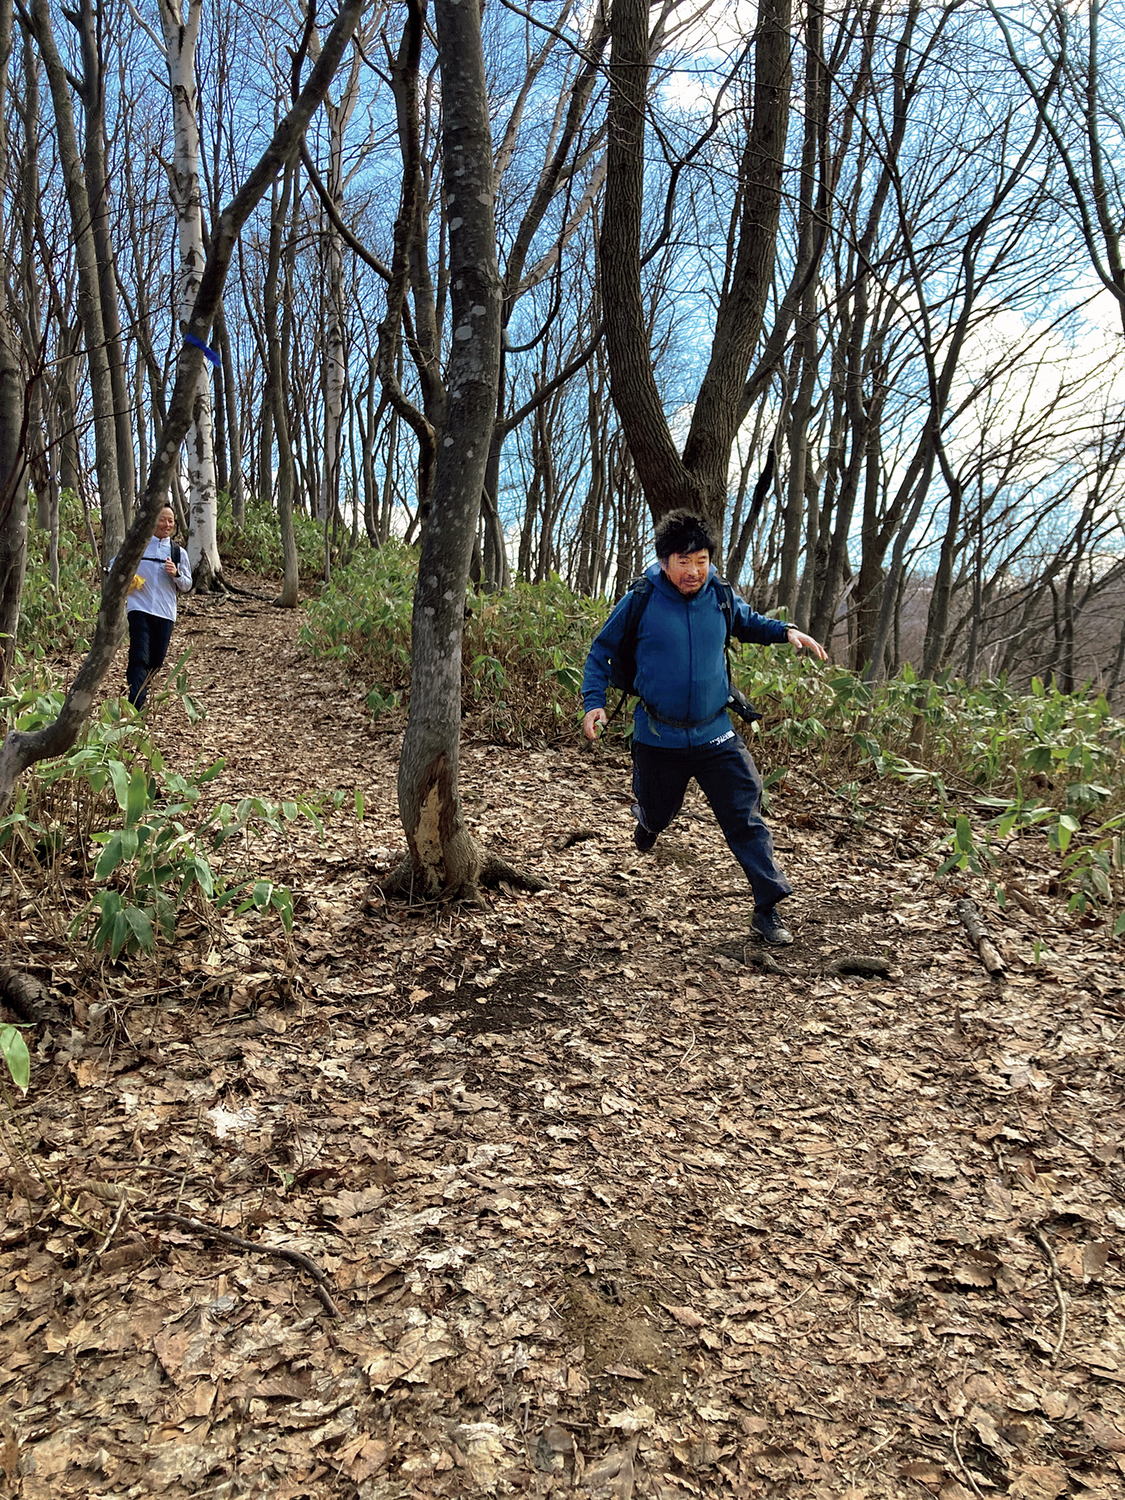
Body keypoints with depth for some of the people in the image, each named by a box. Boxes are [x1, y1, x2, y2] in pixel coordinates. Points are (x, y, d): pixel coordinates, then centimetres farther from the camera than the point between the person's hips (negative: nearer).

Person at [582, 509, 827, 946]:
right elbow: (601, 651, 2)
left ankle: (768, 909, 4)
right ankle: (648, 819, 58)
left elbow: (749, 622, 20)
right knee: (658, 812, 19)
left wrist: (787, 631, 1)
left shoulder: (719, 597, -2)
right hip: (659, 739, -1)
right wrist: (594, 702, -11)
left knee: (746, 819, -4)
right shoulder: (641, 602, -11)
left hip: (716, 735, 2)